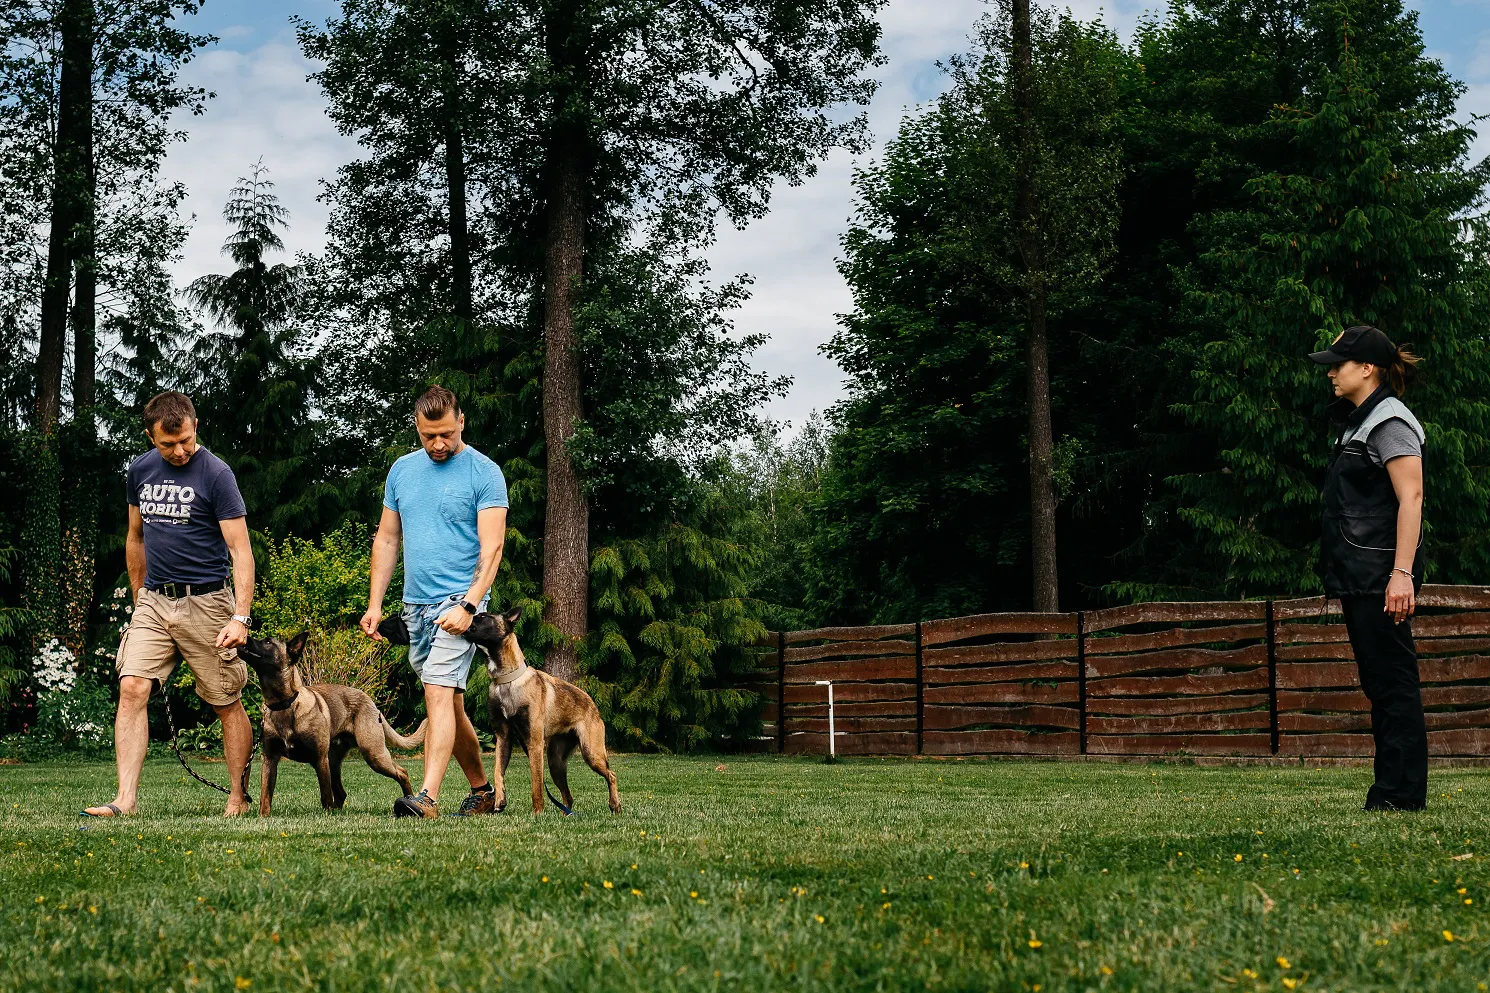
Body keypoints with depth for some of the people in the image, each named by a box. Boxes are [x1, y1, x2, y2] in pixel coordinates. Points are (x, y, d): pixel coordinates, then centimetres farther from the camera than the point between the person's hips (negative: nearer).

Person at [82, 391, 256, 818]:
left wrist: (240, 617, -22)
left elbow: (240, 551, -13)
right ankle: (126, 799, -12)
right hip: (154, 602, 4)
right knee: (132, 689, -11)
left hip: (205, 602, -4)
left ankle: (238, 798, 15)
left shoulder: (215, 474, -9)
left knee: (227, 703, 2)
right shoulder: (139, 470, 8)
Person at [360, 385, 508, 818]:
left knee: (439, 694, -19)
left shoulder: (484, 473, -7)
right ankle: (483, 791, 26)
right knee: (451, 704, 13)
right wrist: (374, 604, 9)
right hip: (415, 604, 6)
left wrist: (468, 605, -23)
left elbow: (491, 547, -13)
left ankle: (427, 798, -27)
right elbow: (386, 539, 16)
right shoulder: (402, 470, 11)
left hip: (458, 601, -6)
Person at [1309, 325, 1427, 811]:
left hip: (1383, 577, -11)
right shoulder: (1358, 421, 20)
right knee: (1378, 683, 11)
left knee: (1393, 681, -8)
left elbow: (1410, 498, -19)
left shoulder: (1389, 422, -11)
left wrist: (1402, 573, -26)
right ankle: (1391, 790, 15)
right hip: (1359, 578, 11)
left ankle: (1402, 794, -6)